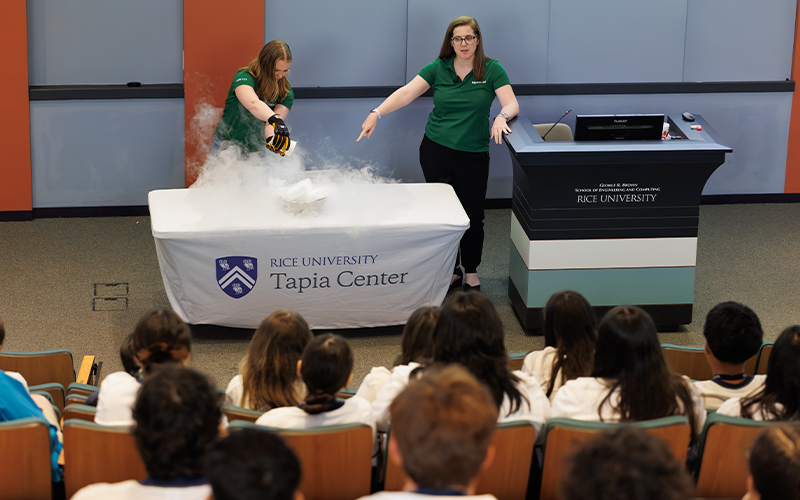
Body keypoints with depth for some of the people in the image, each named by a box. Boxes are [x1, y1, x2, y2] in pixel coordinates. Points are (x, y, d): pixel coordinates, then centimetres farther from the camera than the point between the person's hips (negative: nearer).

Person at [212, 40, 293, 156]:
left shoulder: (286, 92, -3)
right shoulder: (244, 77, -16)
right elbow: (253, 104, -38)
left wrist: (271, 137, -42)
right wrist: (275, 119, -55)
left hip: (256, 150, 3)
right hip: (227, 144, -3)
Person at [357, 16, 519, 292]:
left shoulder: (491, 70, -3)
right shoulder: (438, 68, 0)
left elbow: (512, 104, -10)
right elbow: (406, 93, -9)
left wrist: (501, 117, -33)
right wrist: (377, 113, -23)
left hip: (473, 155, -1)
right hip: (436, 151, 1)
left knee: (473, 217, 2)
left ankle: (471, 273, 21)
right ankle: (451, 269, 20)